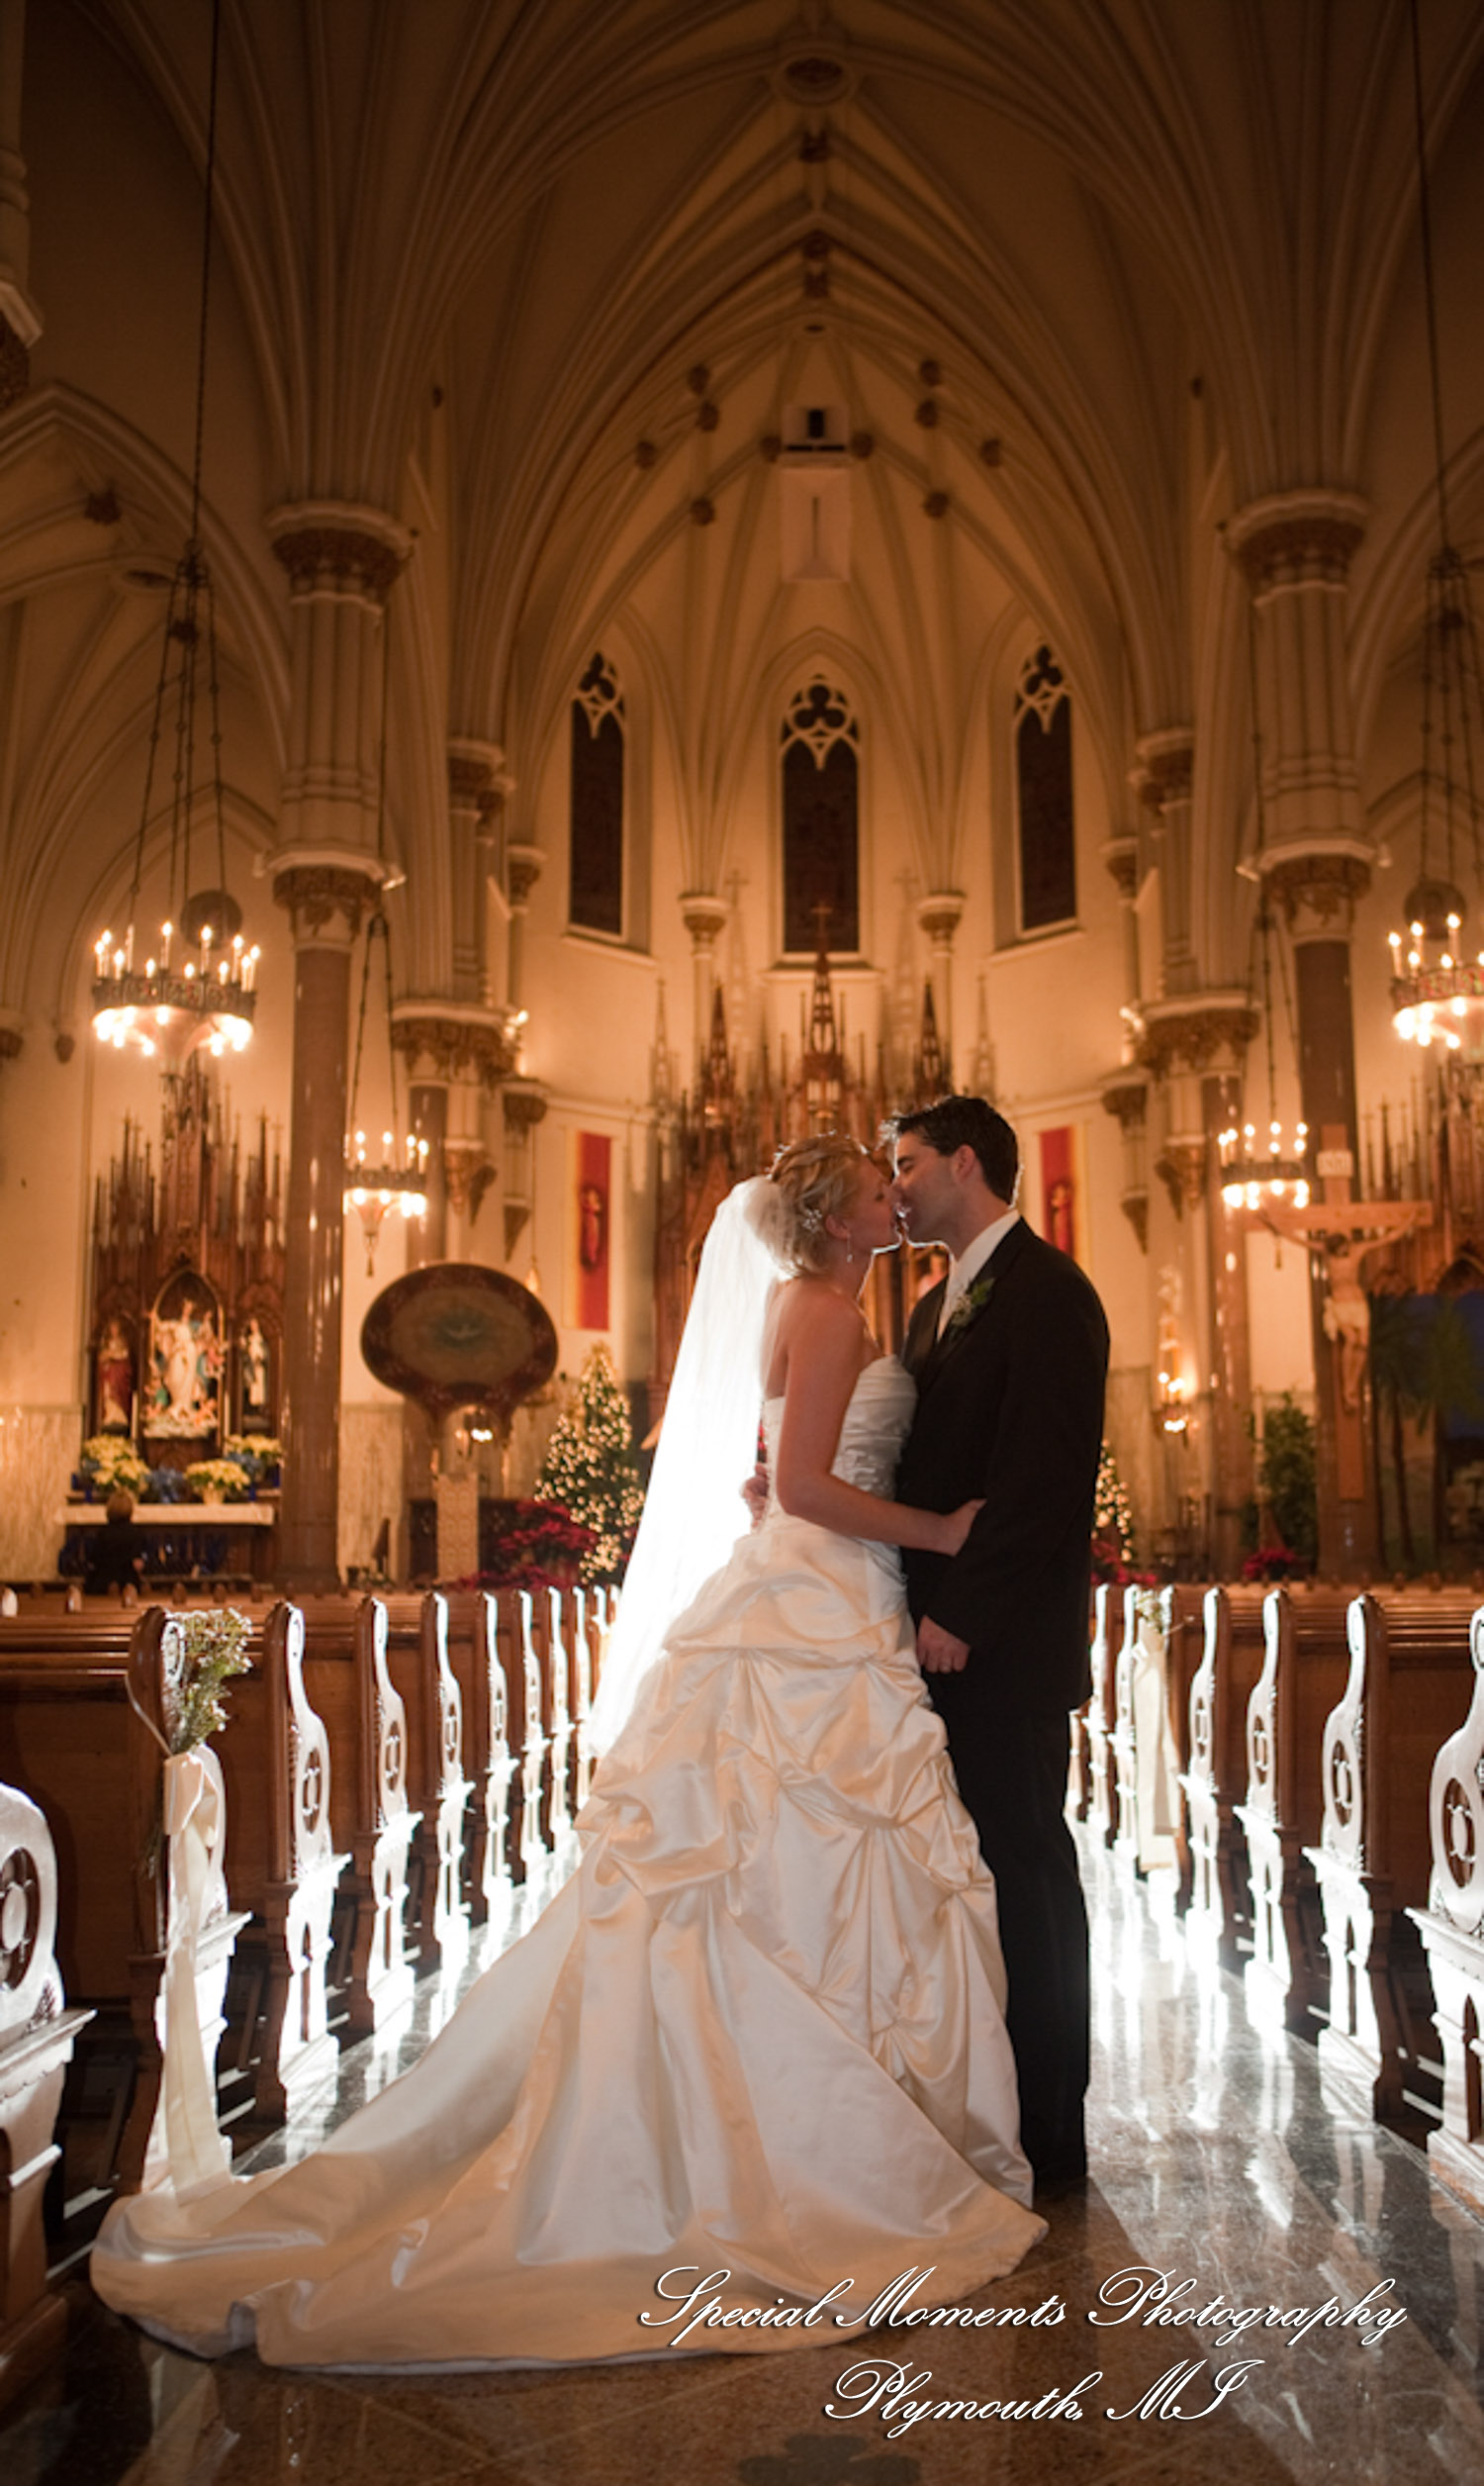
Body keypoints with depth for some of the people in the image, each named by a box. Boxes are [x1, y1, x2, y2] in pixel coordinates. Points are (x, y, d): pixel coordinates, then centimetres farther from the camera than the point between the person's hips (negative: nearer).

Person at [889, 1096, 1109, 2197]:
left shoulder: (1046, 1291, -11)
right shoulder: (940, 1304, 18)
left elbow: (1045, 1476, -19)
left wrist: (961, 1613, -18)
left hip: (1002, 1645, -8)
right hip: (941, 1638, 9)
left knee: (1026, 1874, 2)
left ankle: (1048, 2144, 15)